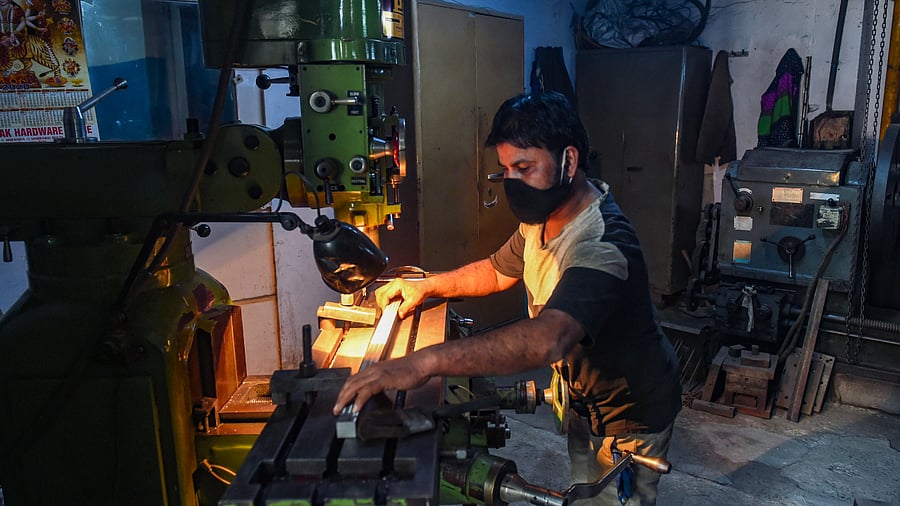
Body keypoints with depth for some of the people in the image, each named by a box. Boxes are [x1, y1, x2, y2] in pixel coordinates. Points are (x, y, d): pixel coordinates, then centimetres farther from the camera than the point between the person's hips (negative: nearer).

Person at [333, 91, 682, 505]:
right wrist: (426, 286, -7)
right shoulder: (543, 216, -10)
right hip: (583, 398, 8)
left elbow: (546, 339, -54)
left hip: (630, 413, -7)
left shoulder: (603, 247, -39)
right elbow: (499, 270, 7)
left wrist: (426, 361, -61)